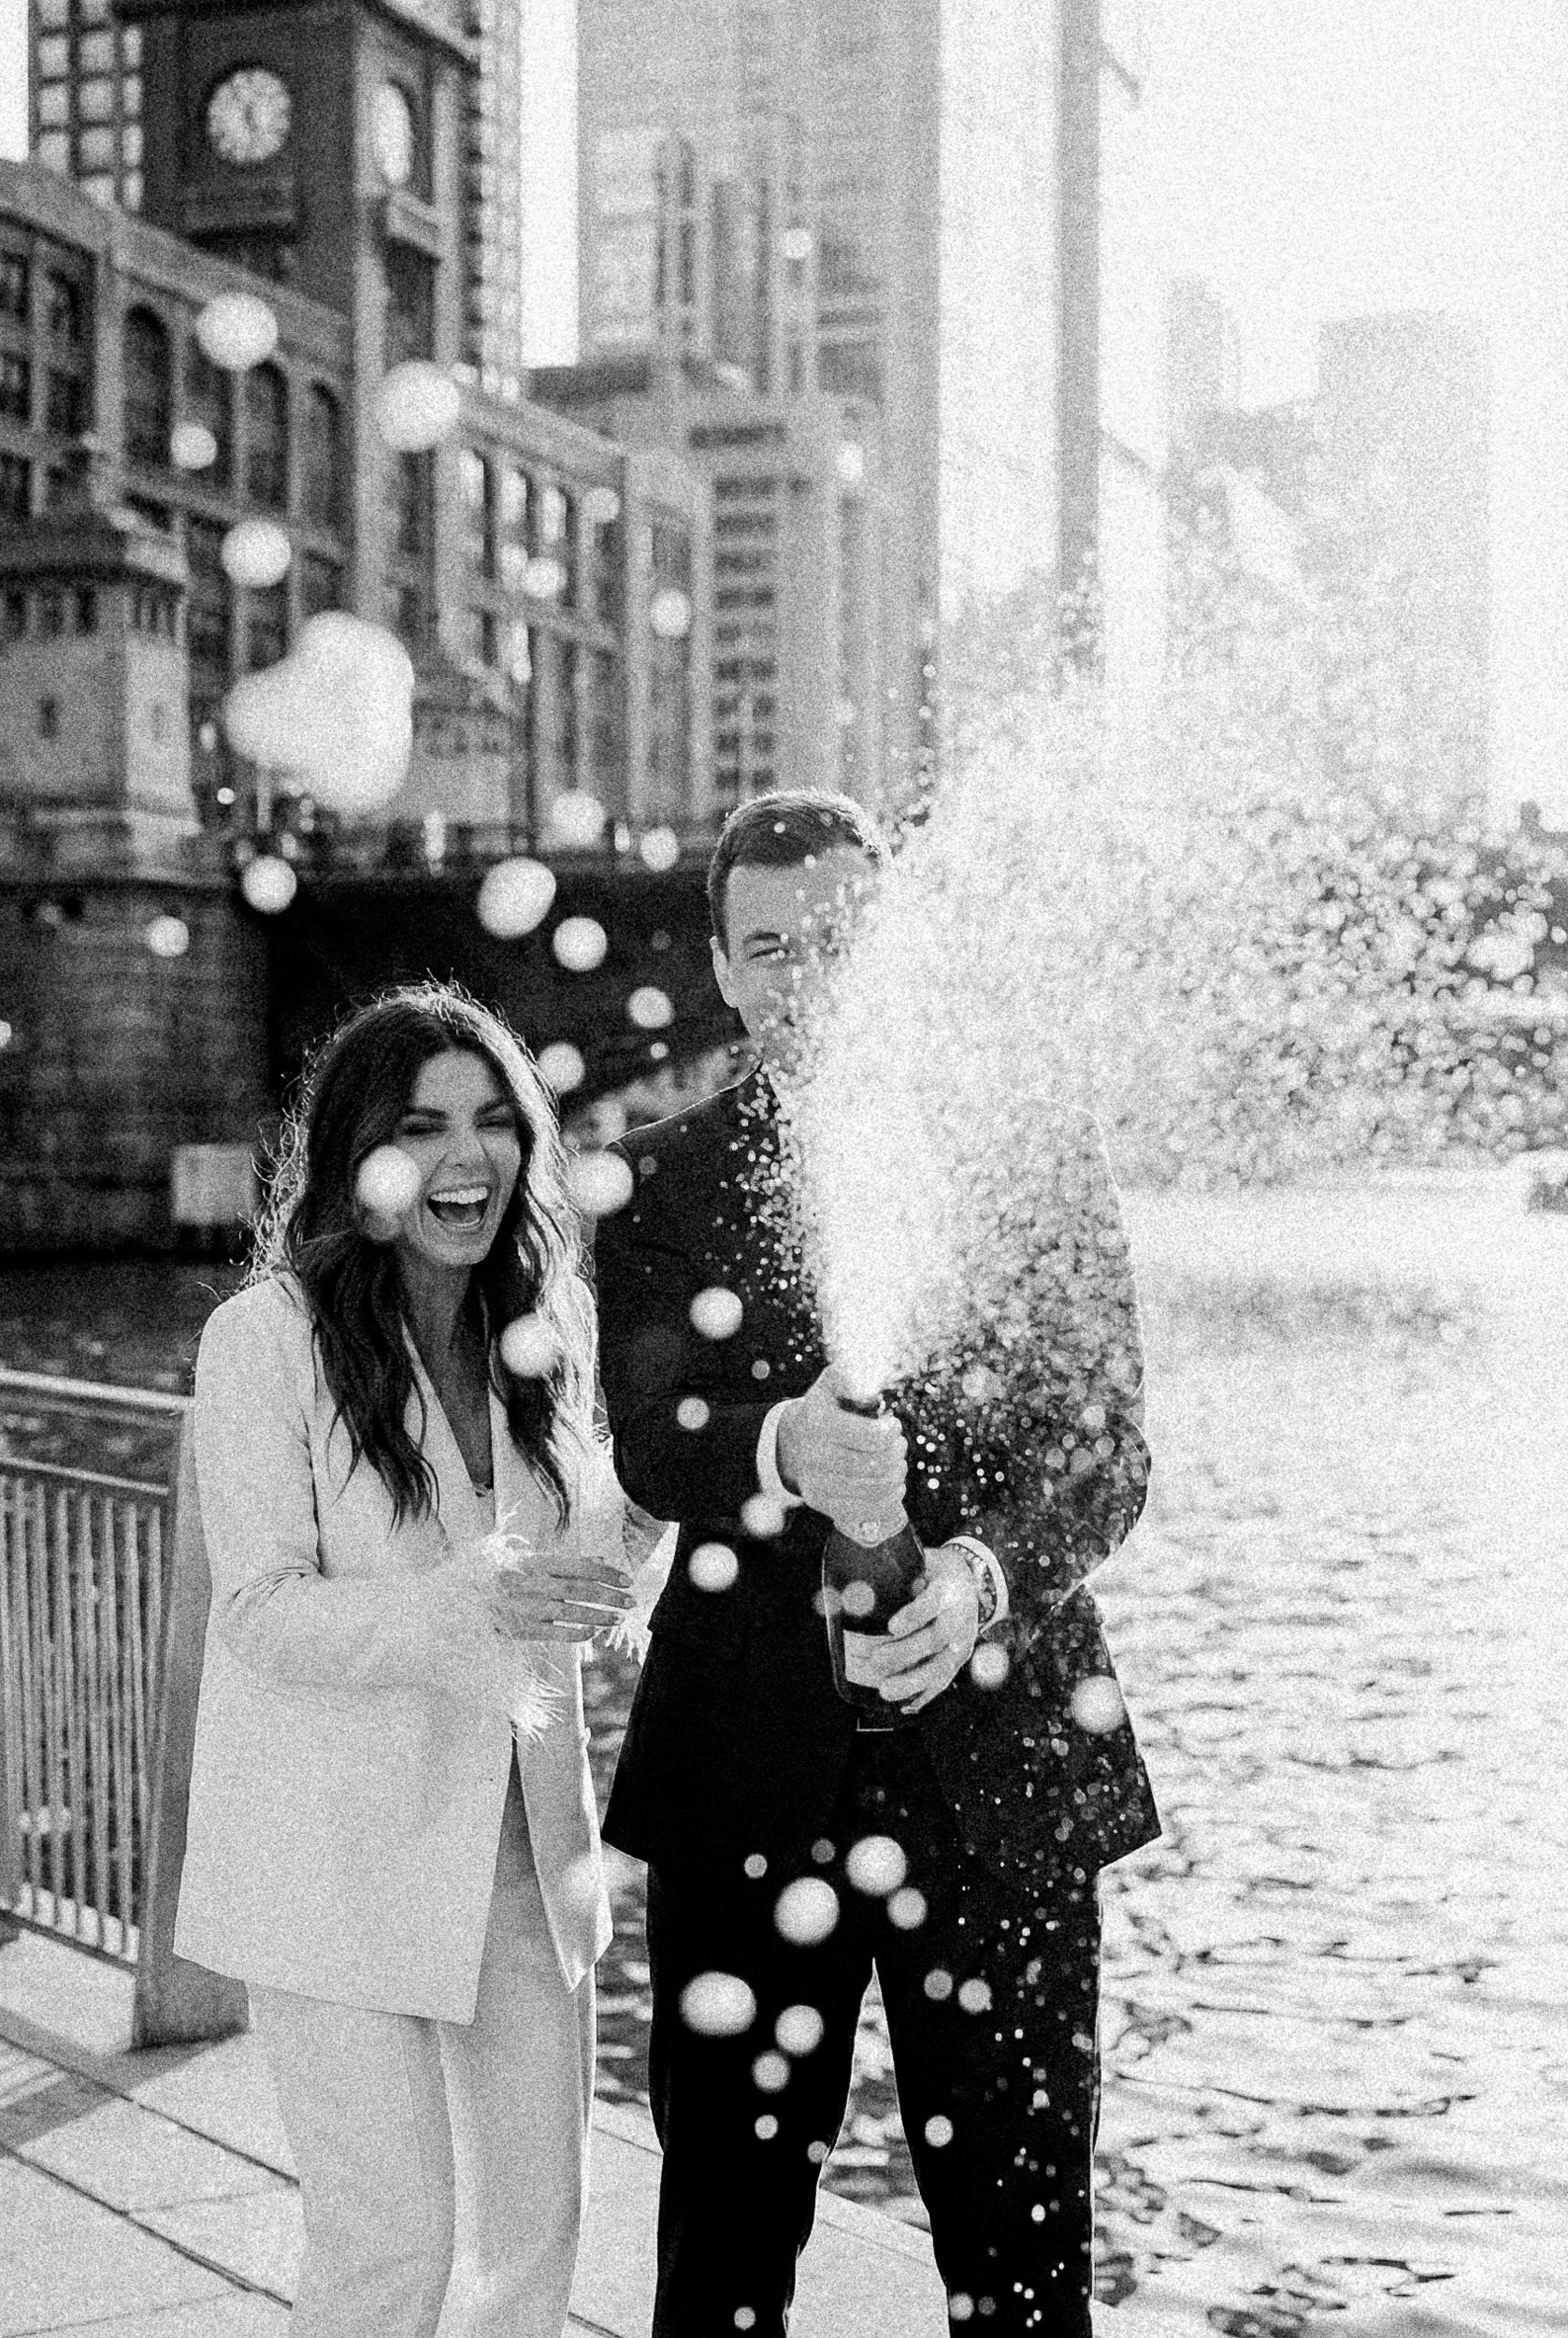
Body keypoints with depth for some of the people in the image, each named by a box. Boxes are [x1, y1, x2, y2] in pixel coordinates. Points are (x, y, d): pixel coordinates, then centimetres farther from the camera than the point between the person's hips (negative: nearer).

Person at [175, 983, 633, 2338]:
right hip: (340, 1857, -5)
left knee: (537, 2229, 10)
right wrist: (467, 1608, -30)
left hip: (522, 1850, 5)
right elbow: (266, 1617, -17)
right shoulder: (267, 1338, -12)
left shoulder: (546, 1328, 6)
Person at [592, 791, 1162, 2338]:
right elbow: (650, 1443, -10)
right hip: (747, 1771, 0)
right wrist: (785, 1450, -32)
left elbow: (1103, 1443, -4)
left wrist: (985, 1569, -24)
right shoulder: (659, 1185, 4)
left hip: (998, 1761, 0)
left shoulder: (1036, 1155, 3)